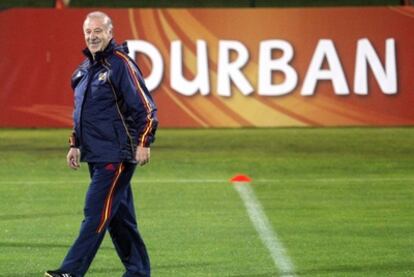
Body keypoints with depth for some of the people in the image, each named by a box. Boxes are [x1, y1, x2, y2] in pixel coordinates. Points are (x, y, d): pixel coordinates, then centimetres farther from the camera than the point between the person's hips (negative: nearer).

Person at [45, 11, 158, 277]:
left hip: (117, 155, -9)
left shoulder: (121, 64, -11)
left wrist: (143, 144, -19)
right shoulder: (85, 68, 16)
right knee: (119, 216, 12)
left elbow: (146, 108, -14)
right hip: (96, 156, 9)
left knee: (96, 213, -10)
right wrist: (75, 144, 21)